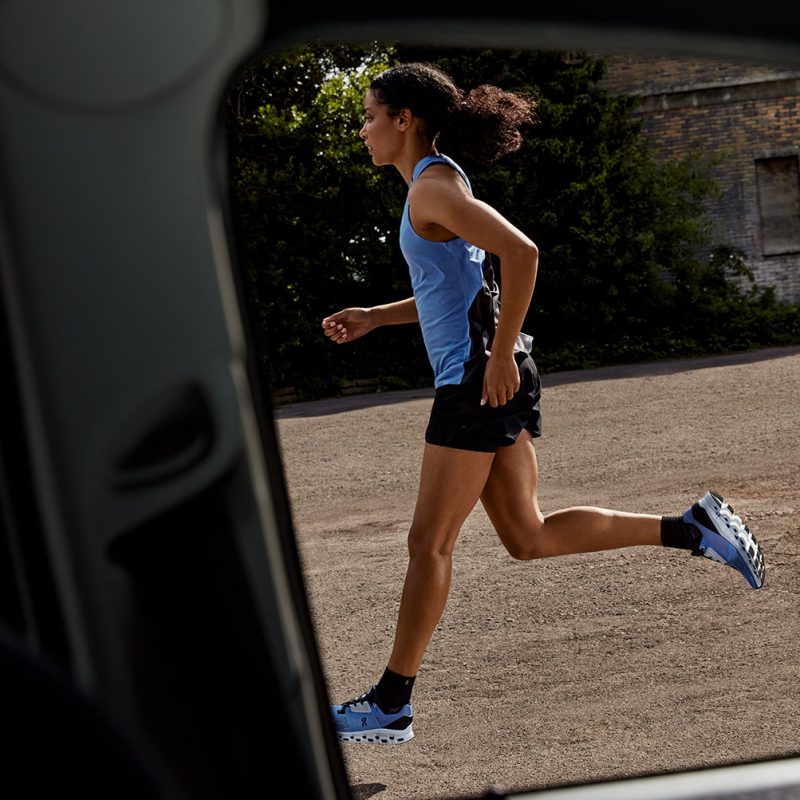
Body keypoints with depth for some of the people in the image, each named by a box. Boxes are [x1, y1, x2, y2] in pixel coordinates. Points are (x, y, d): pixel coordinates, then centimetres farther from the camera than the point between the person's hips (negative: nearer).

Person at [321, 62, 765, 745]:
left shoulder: (433, 187, -13)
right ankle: (695, 529, 10)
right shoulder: (439, 185, 17)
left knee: (429, 543, -3)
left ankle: (391, 708, 5)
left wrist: (501, 355, -22)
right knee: (530, 537, 12)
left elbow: (521, 254, -26)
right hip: (483, 381, 10)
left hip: (479, 380, -10)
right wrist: (370, 319, 20)